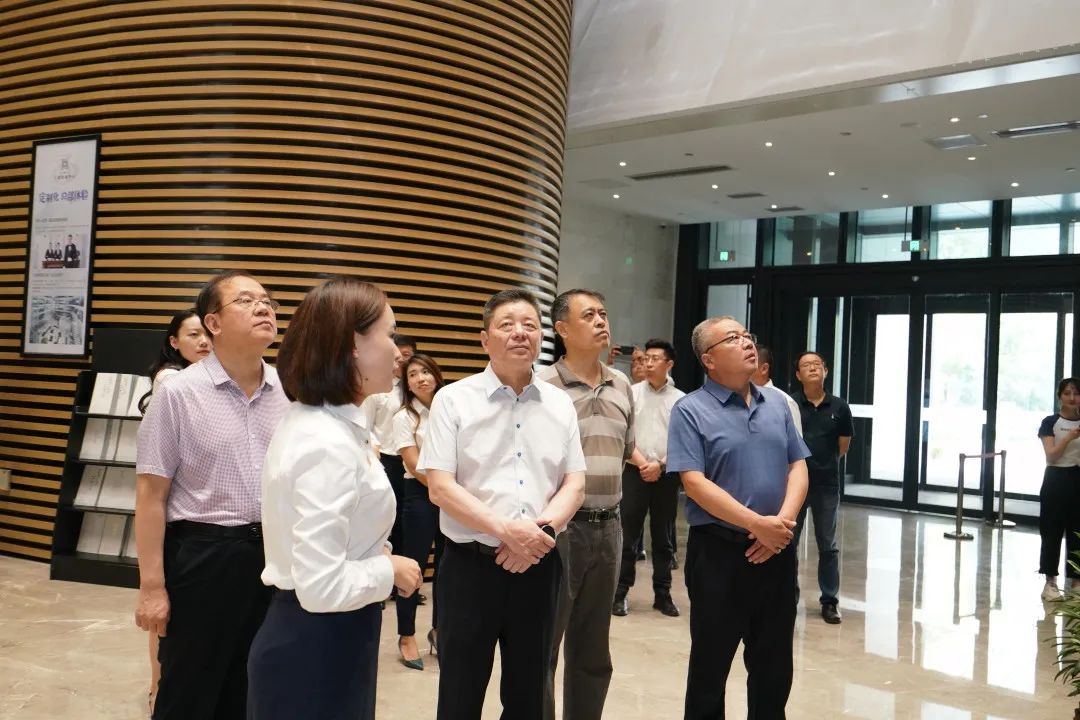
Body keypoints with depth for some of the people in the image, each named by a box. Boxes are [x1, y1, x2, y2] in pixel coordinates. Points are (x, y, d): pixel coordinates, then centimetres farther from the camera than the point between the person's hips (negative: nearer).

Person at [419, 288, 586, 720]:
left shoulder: (560, 405, 7)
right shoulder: (454, 400, -5)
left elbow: (574, 485, 6)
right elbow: (440, 488, -11)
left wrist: (542, 529, -14)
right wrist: (507, 529, -21)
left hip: (538, 566, 4)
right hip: (471, 565, -3)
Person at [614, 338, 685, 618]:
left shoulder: (681, 399, 3)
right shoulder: (631, 393, 2)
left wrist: (664, 463, -9)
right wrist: (640, 463, -9)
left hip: (667, 473, 1)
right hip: (635, 470, -1)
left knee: (664, 537, 9)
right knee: (627, 533, 0)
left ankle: (663, 593, 18)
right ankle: (620, 591, 8)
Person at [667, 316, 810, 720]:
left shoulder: (776, 405, 10)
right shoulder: (691, 411, -8)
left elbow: (798, 467, 8)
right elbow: (695, 484, -15)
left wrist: (783, 521, -10)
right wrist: (757, 524, -18)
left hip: (777, 551, 5)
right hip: (719, 551, -5)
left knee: (774, 663, 15)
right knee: (711, 662, 9)